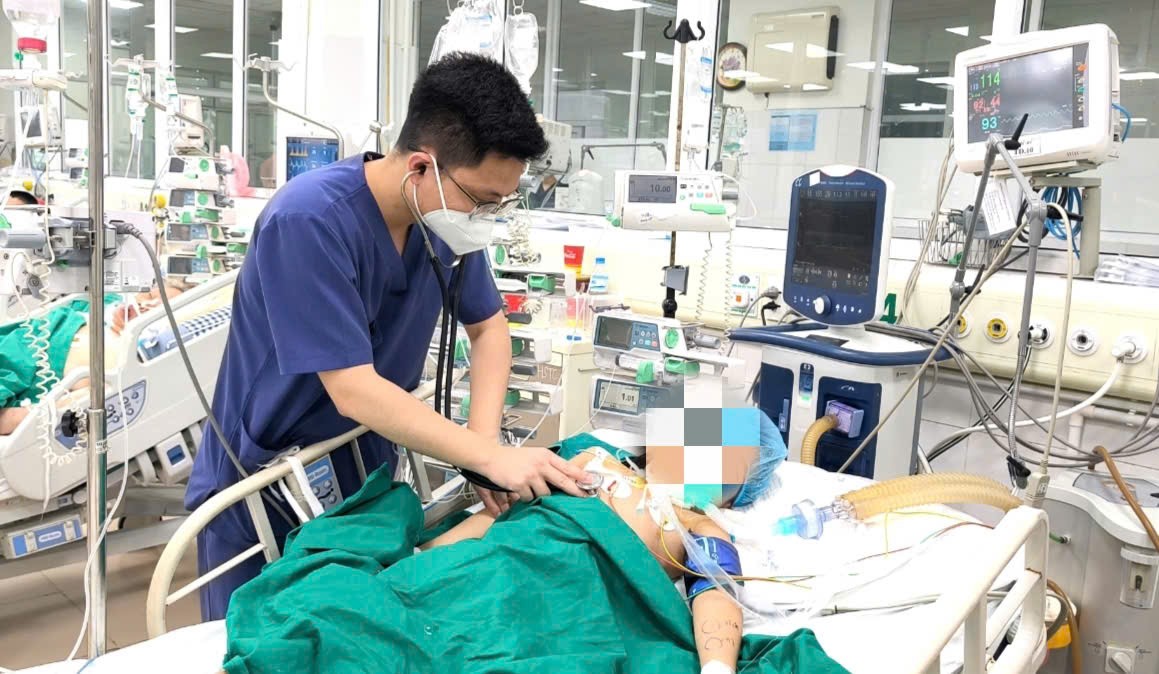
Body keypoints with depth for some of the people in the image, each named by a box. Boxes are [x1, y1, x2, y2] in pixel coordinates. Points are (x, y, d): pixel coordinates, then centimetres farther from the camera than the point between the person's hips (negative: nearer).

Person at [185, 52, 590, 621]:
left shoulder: (448, 213, -9)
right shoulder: (309, 221, -28)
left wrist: (484, 440, -13)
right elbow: (353, 391, -29)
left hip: (364, 476, 5)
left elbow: (488, 326, 3)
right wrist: (490, 457, -30)